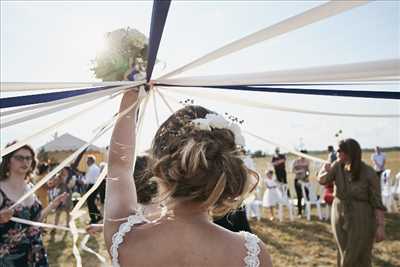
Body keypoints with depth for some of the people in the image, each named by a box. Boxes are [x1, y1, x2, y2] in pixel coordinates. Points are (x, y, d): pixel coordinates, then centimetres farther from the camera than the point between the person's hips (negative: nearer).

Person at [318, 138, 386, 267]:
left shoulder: (369, 173, -15)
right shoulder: (338, 166, -4)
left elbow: (377, 202, -13)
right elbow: (322, 180, -16)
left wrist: (381, 226, -17)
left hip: (361, 222, -4)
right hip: (340, 220, 4)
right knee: (345, 256, 14)